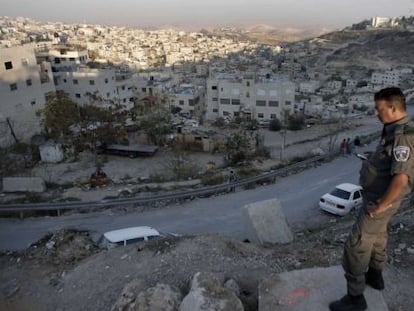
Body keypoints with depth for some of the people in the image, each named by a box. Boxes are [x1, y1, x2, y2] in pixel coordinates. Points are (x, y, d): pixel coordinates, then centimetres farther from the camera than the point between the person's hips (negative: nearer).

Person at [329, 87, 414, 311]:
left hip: (380, 200, -10)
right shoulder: (396, 129, 3)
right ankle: (375, 276, 46)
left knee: (356, 245, -4)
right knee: (376, 236, 26)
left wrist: (380, 206, -24)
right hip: (379, 195, 10)